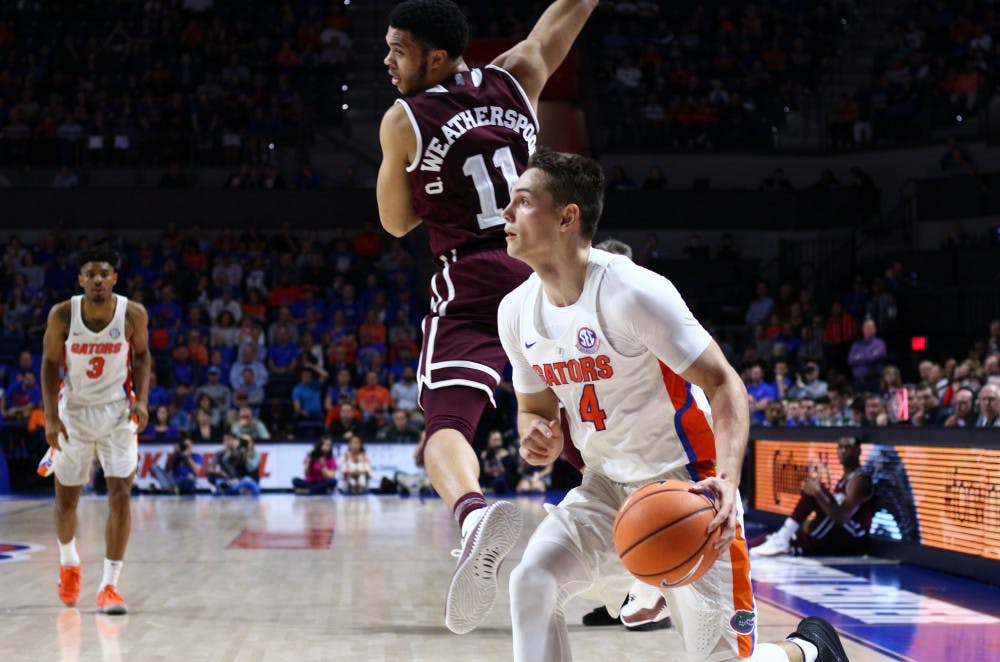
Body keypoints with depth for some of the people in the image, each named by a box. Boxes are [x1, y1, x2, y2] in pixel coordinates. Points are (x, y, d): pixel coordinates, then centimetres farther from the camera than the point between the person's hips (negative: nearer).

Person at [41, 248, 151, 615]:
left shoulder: (133, 314, -15)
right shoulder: (62, 315, -16)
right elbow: (50, 363, -4)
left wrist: (141, 399, -10)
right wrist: (51, 417, -11)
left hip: (118, 412, -1)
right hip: (73, 410, 1)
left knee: (121, 495, -13)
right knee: (66, 500, 11)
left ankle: (109, 585, -7)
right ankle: (69, 563, 41)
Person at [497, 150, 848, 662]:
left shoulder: (634, 292, -22)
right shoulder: (517, 312, -2)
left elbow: (724, 385, -21)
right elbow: (536, 408, 13)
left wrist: (727, 479, -37)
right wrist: (537, 440, -13)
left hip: (685, 485, -6)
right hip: (607, 489, 6)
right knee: (531, 584, -19)